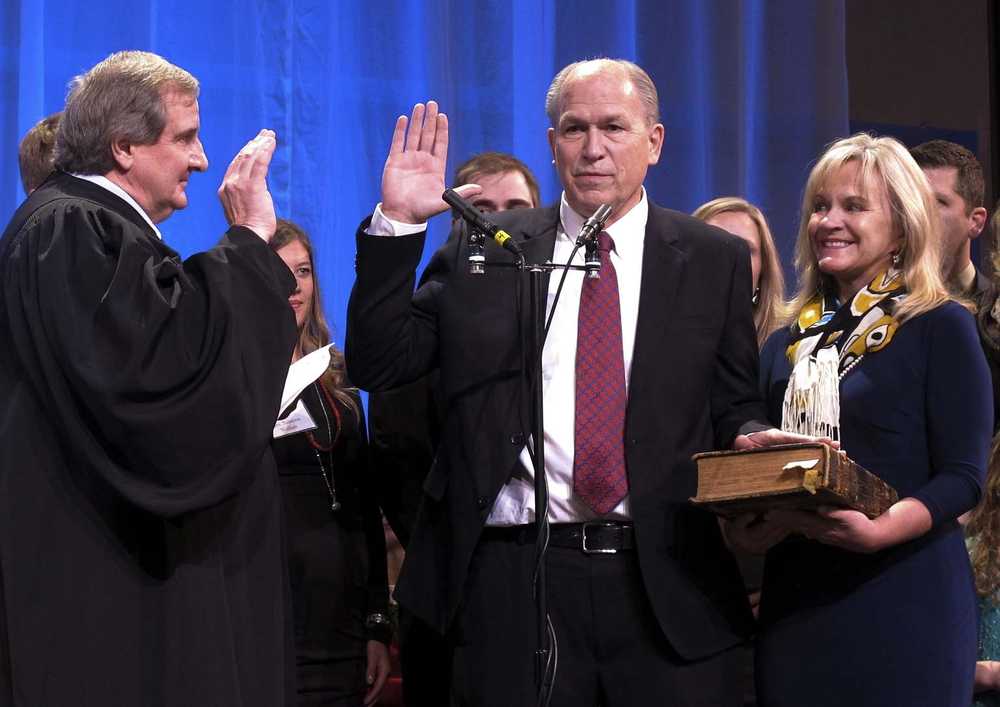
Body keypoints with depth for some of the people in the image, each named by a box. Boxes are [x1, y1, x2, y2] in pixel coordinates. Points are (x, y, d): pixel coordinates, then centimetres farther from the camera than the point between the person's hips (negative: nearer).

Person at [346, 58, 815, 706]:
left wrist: (753, 440, -11)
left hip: (668, 584, 1)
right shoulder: (483, 250, 7)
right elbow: (376, 365, 3)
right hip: (513, 578, 0)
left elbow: (735, 408, 12)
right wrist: (397, 224, -5)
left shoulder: (716, 259, 9)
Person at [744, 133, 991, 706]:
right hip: (796, 600, 5)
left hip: (903, 601, -5)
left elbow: (963, 477, -10)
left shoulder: (941, 327, -4)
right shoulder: (786, 345, 12)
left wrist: (879, 530, -26)